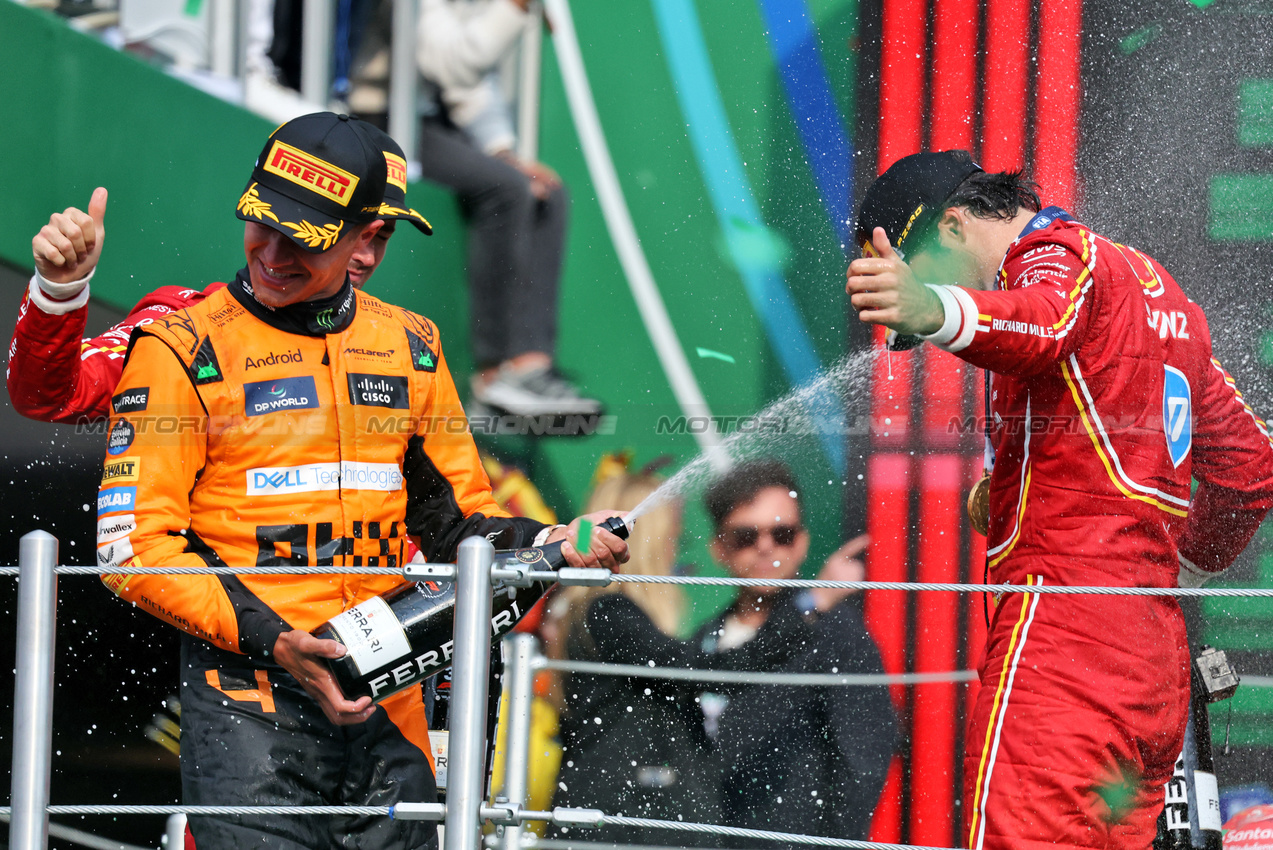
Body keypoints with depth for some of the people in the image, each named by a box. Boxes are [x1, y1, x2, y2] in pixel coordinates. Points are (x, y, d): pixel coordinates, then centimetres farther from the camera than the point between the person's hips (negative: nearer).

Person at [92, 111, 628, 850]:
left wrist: (547, 545, -2)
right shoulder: (184, 350, -1)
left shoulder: (410, 347, 14)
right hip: (247, 697, -4)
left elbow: (457, 521, 19)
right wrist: (272, 642, -15)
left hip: (386, 703, 4)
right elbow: (134, 546, -6)